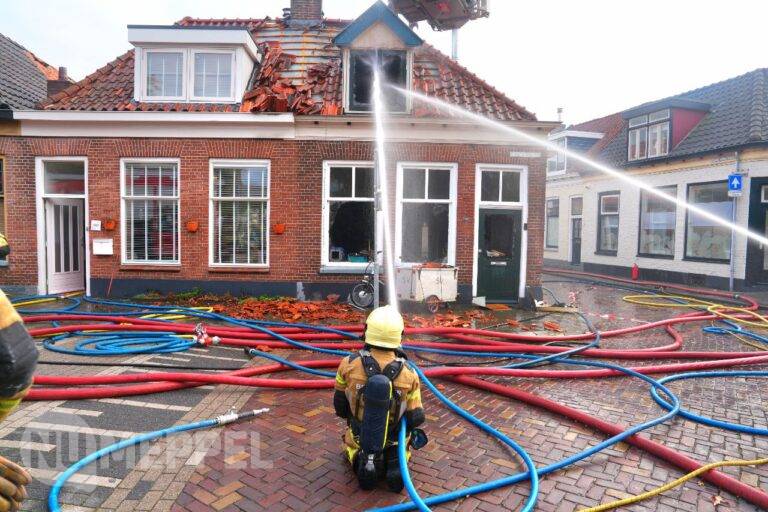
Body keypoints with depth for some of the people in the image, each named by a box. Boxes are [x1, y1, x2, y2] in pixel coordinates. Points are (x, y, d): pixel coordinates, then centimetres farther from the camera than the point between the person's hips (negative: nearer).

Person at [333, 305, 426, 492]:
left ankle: (361, 461, 1)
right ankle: (394, 461, 2)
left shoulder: (349, 364, -23)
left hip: (359, 438, 0)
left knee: (350, 444, 36)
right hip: (393, 440, 0)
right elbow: (416, 418, -14)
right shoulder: (409, 373, -24)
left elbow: (340, 405, -7)